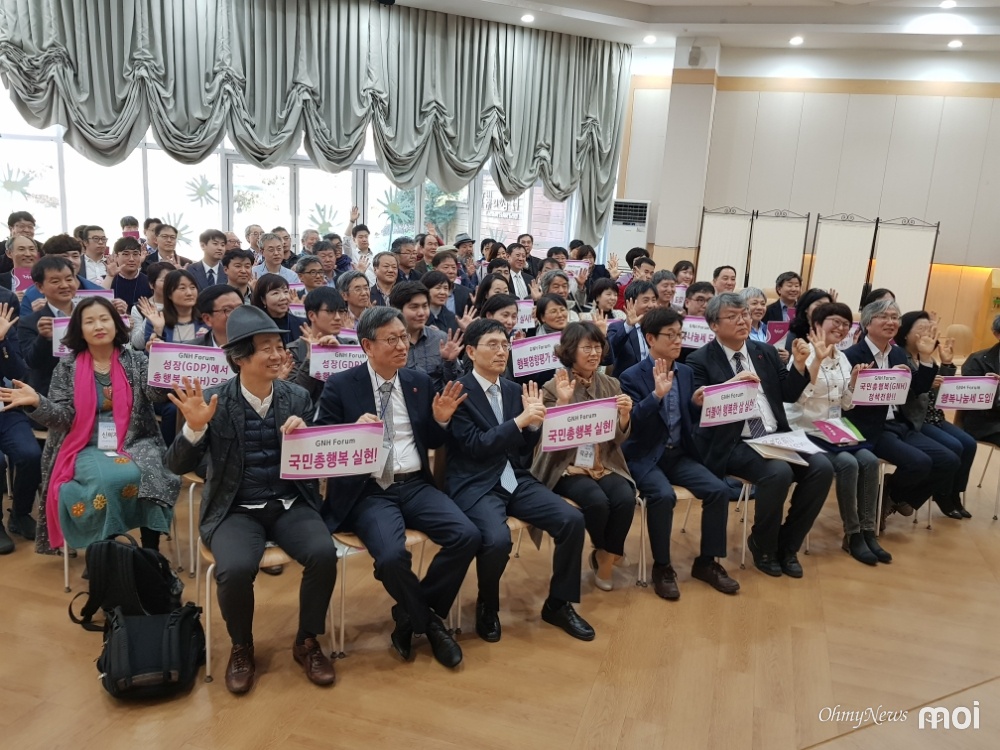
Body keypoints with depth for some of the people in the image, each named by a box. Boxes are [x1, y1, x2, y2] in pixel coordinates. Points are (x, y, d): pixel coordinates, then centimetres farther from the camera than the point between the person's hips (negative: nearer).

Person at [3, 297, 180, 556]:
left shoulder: (136, 360, 6)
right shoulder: (68, 366, 6)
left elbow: (157, 394, -10)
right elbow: (63, 416, -1)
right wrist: (36, 402, -20)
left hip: (134, 444, 1)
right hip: (89, 448, 0)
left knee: (145, 476, -31)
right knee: (106, 480, -32)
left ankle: (151, 550, -18)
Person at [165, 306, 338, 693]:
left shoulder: (298, 397, 2)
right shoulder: (213, 400, -5)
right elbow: (178, 466, -6)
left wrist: (304, 435, -17)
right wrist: (195, 427, -25)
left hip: (291, 505, 2)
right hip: (235, 510, -2)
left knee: (324, 554, -25)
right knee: (236, 569, -30)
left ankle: (307, 642, 3)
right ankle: (241, 648, 4)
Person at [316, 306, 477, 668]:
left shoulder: (419, 381, 10)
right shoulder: (340, 386, -2)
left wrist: (441, 420, -5)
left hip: (416, 485, 4)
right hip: (369, 492, -4)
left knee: (467, 536, -18)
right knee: (392, 555, -31)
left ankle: (412, 616, 5)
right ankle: (428, 621, 2)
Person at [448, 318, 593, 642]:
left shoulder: (514, 390, 11)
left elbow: (525, 448, 13)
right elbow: (475, 446, -15)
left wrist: (534, 421, -7)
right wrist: (520, 419, -19)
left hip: (516, 479, 6)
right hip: (476, 485, -6)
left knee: (572, 519, -12)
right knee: (497, 539, -32)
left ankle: (558, 603, 9)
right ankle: (487, 607, 2)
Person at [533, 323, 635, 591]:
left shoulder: (611, 385, 7)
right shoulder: (553, 387, -4)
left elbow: (618, 439, 3)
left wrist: (625, 414, -17)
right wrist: (563, 402, -25)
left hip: (605, 464, 4)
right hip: (567, 466, -3)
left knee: (626, 498, -25)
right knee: (597, 501, -29)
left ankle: (605, 559, 1)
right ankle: (605, 552, 5)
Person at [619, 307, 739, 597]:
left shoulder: (686, 372, 10)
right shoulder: (632, 376, -8)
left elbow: (690, 419, 14)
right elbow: (631, 422, -19)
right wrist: (657, 393, -29)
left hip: (679, 454, 6)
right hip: (645, 456, -5)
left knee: (719, 489, -14)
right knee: (664, 495, -32)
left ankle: (707, 561, 4)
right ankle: (662, 567, -10)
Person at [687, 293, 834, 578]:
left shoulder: (765, 352, 15)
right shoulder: (699, 360, -3)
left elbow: (788, 395, 16)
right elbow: (698, 408, -12)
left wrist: (799, 365, 0)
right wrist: (730, 385, -23)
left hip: (777, 436, 6)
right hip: (734, 444, -6)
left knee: (821, 467, -16)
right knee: (778, 472, -31)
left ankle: (787, 544, 4)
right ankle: (762, 544, -2)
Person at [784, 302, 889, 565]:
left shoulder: (842, 358, 11)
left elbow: (847, 405, 12)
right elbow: (800, 396, -23)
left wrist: (854, 380, -4)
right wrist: (818, 359, -28)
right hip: (805, 432, -7)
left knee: (869, 460, -17)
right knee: (848, 463, -26)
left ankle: (868, 531, -7)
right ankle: (852, 535, -11)